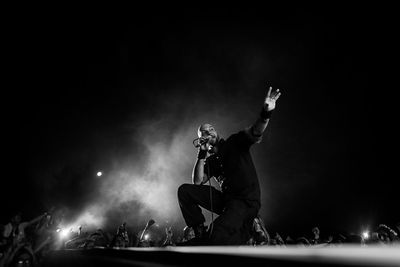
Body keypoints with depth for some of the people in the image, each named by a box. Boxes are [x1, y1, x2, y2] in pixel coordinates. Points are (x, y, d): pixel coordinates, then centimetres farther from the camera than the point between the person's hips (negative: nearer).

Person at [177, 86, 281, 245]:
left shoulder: (234, 142, 3)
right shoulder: (210, 161, 15)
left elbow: (254, 133, -16)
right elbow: (197, 182, 2)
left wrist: (265, 114, -38)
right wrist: (202, 153, -3)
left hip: (247, 201, -6)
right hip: (225, 200, 6)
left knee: (217, 237, -31)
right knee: (184, 190, -5)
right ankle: (200, 231, 0)